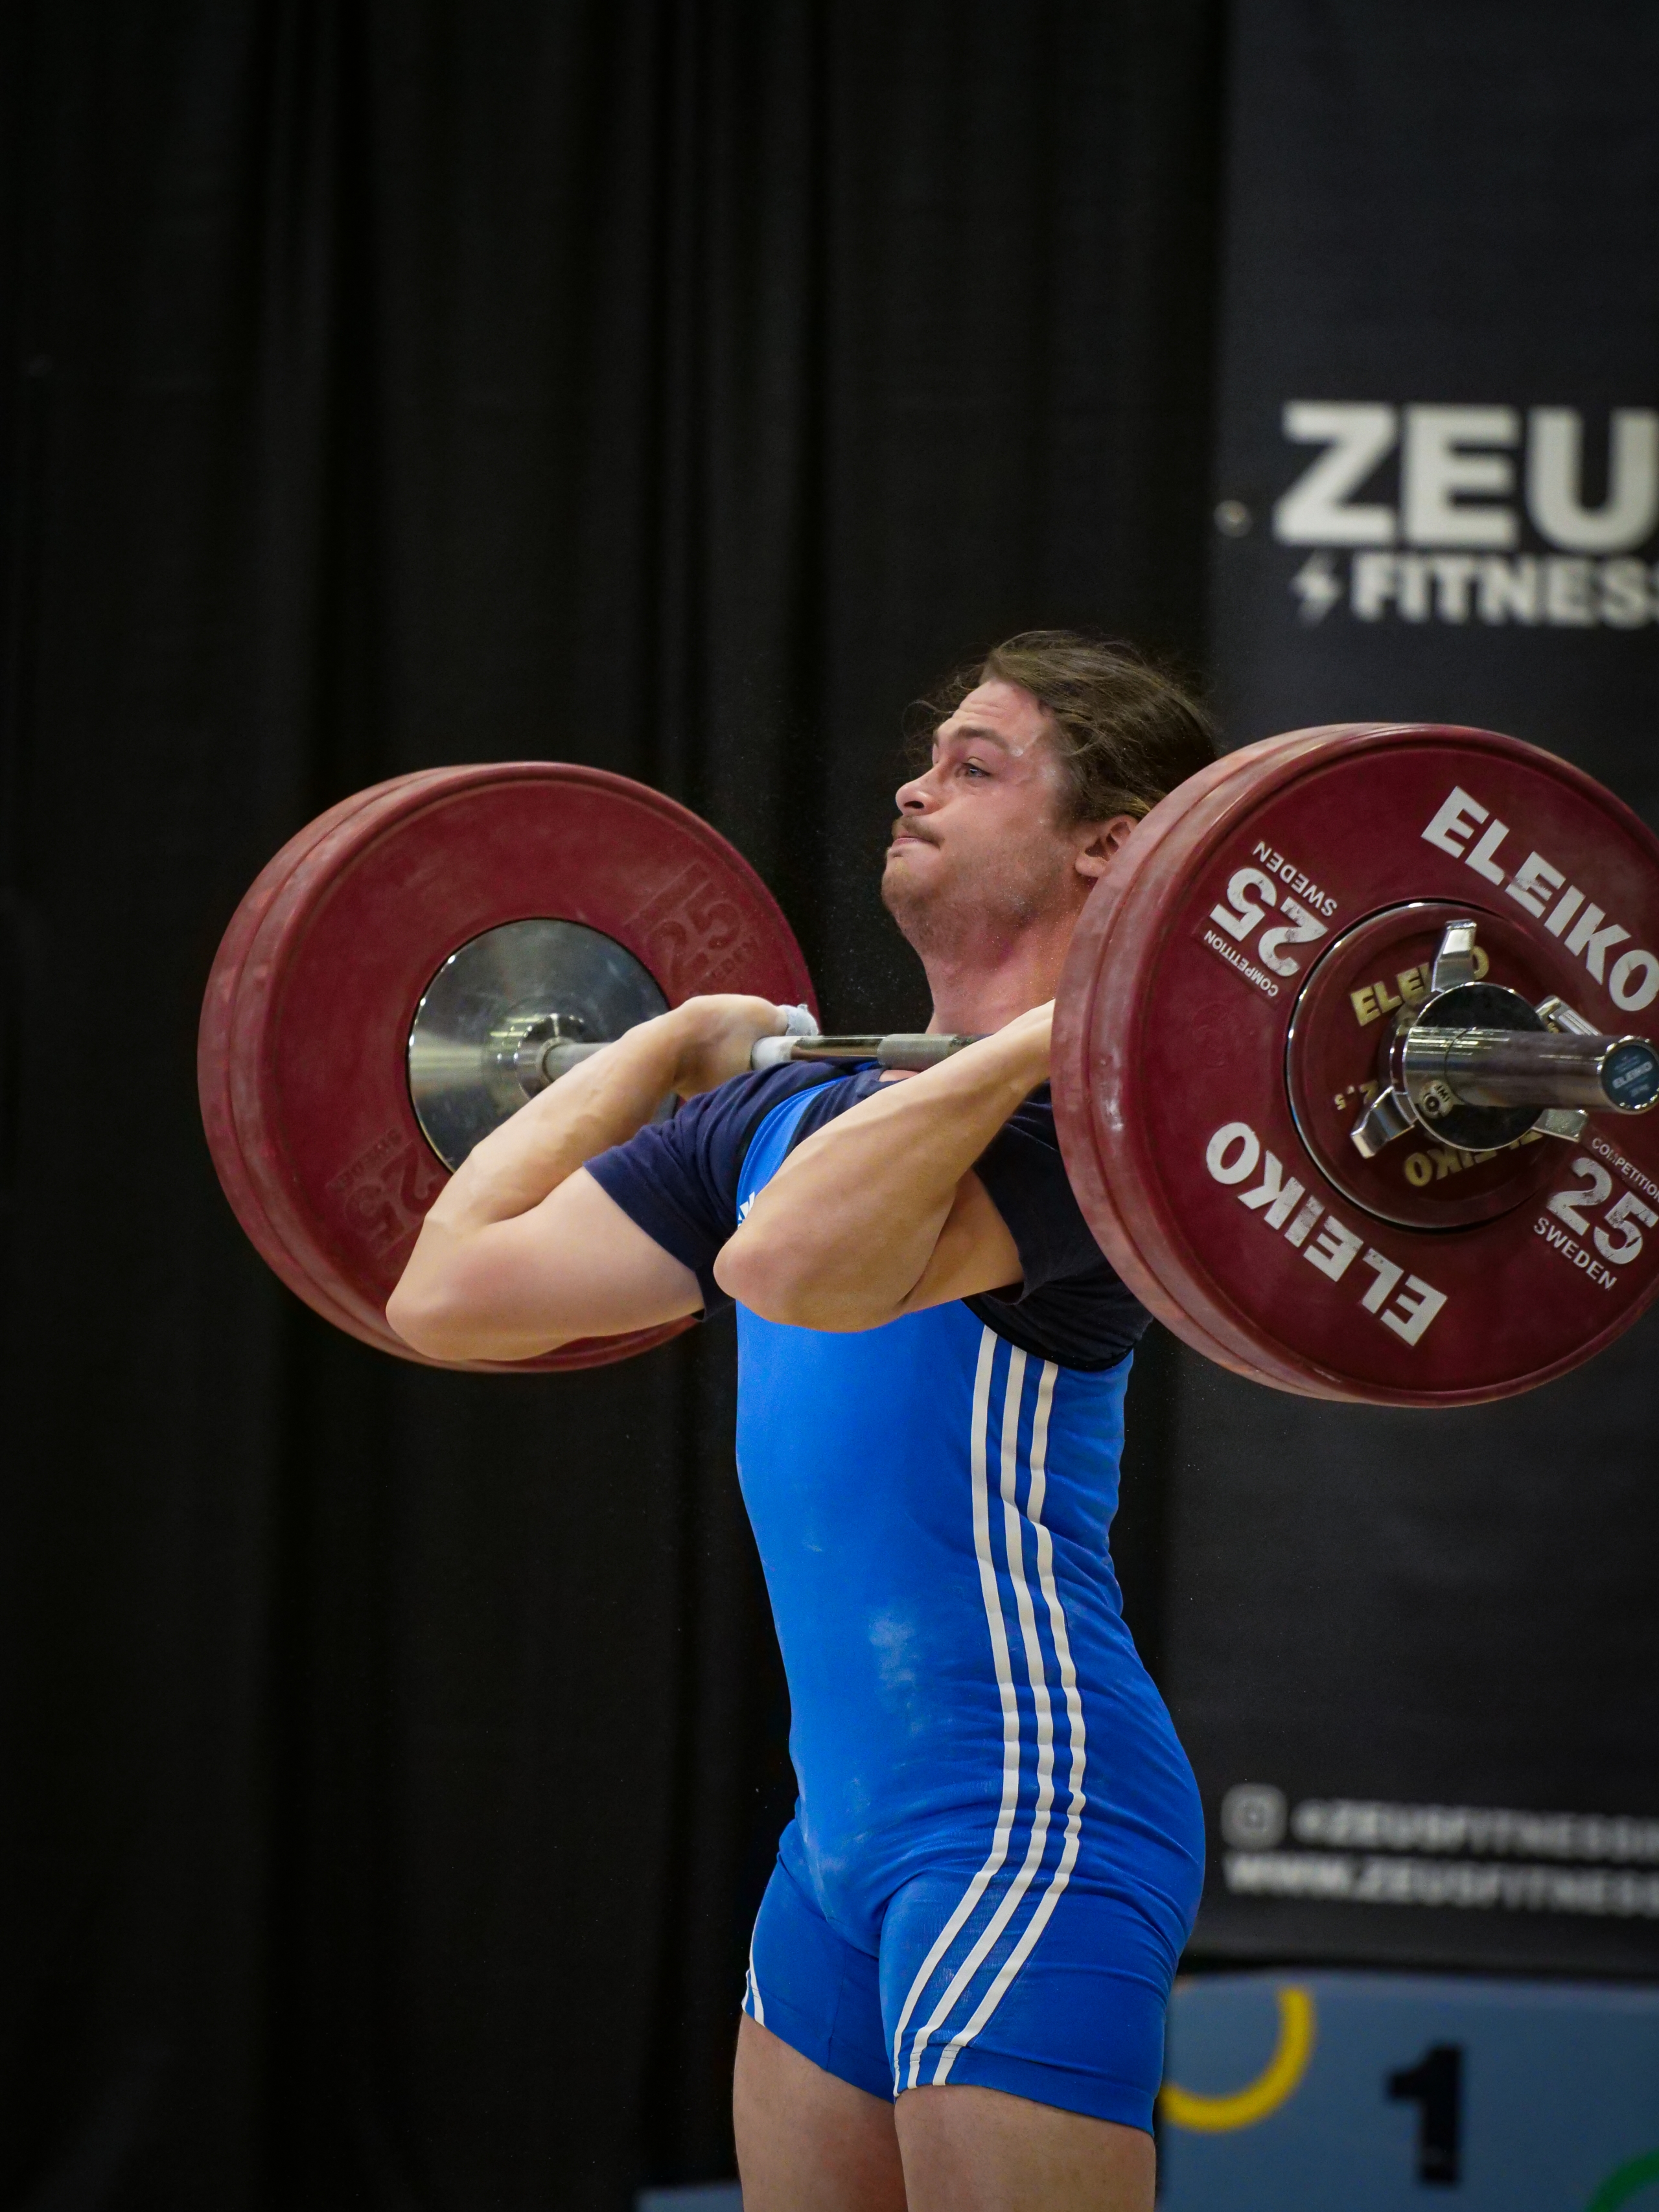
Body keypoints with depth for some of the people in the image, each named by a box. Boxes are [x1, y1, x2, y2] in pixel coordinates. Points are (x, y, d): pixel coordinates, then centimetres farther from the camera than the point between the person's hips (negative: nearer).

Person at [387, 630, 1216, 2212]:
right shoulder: (800, 1113, 14)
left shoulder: (1074, 1110, -12)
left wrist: (1035, 1041, -23)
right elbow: (453, 1289, 14)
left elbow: (791, 1264, -32)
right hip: (846, 1836, 9)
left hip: (1028, 1815, -9)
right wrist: (671, 1042, 21)